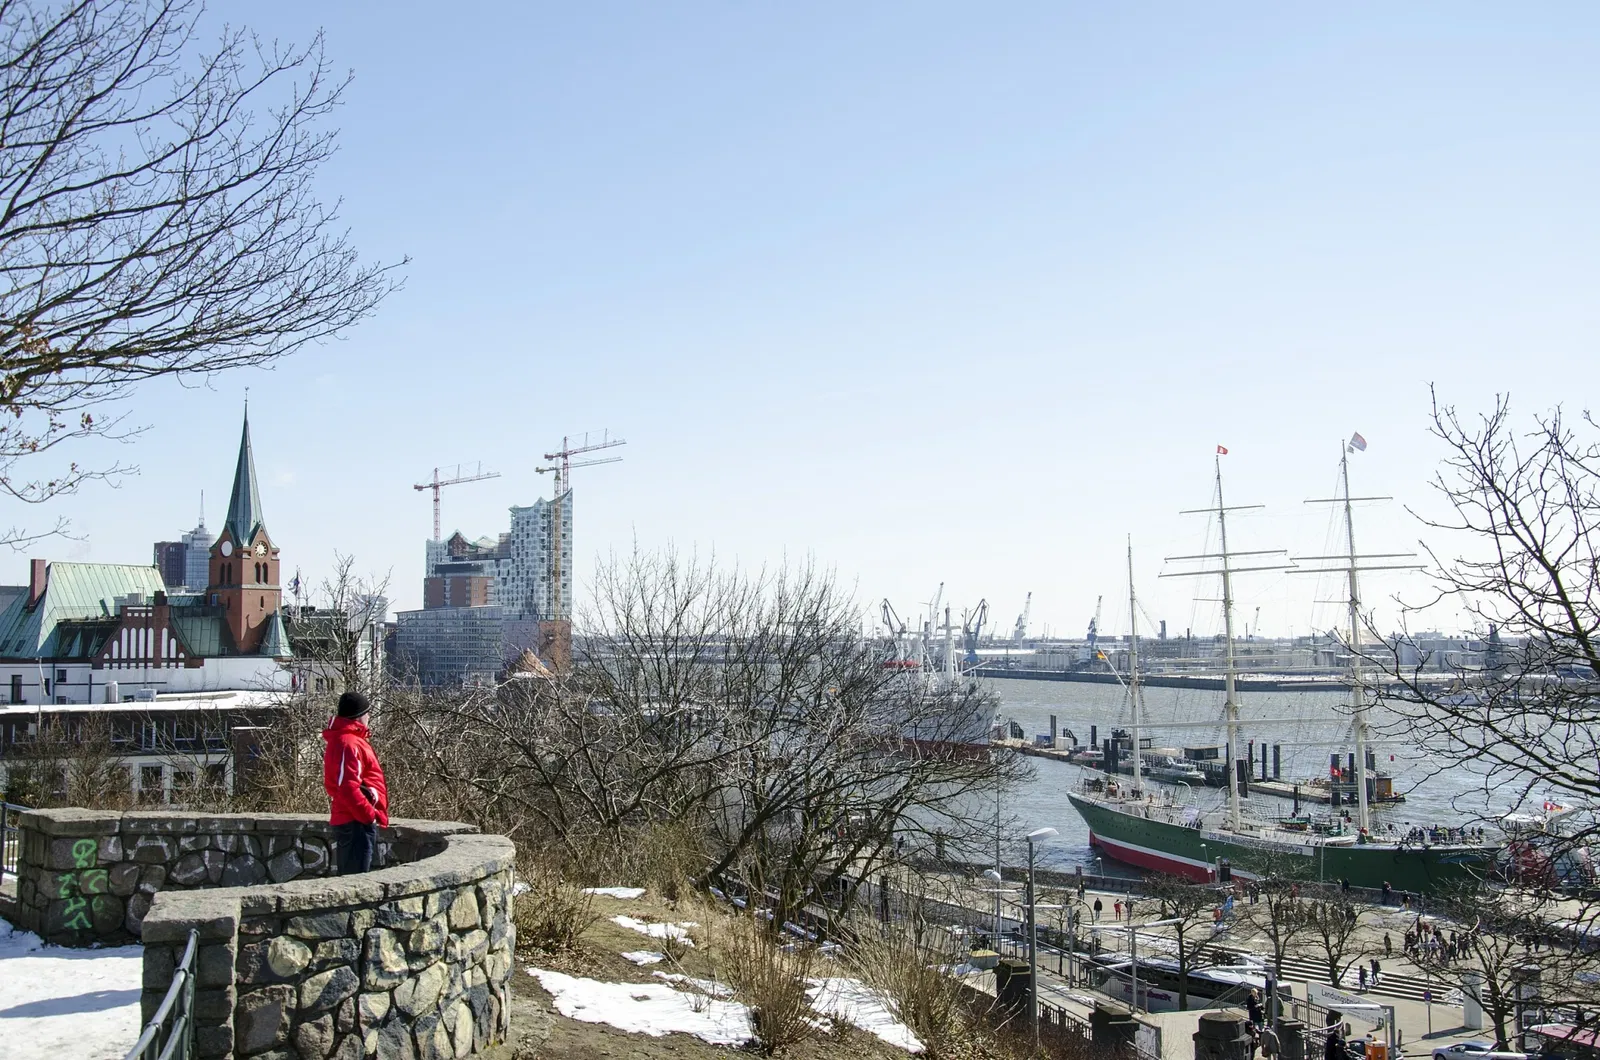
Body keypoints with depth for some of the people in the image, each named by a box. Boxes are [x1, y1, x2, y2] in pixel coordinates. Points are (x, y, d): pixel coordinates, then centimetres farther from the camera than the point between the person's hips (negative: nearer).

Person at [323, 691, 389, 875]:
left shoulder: (345, 740, 17)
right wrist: (369, 815, -17)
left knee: (349, 875, 14)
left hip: (355, 820, 11)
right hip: (356, 823, -11)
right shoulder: (348, 744, -16)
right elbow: (348, 788, -24)